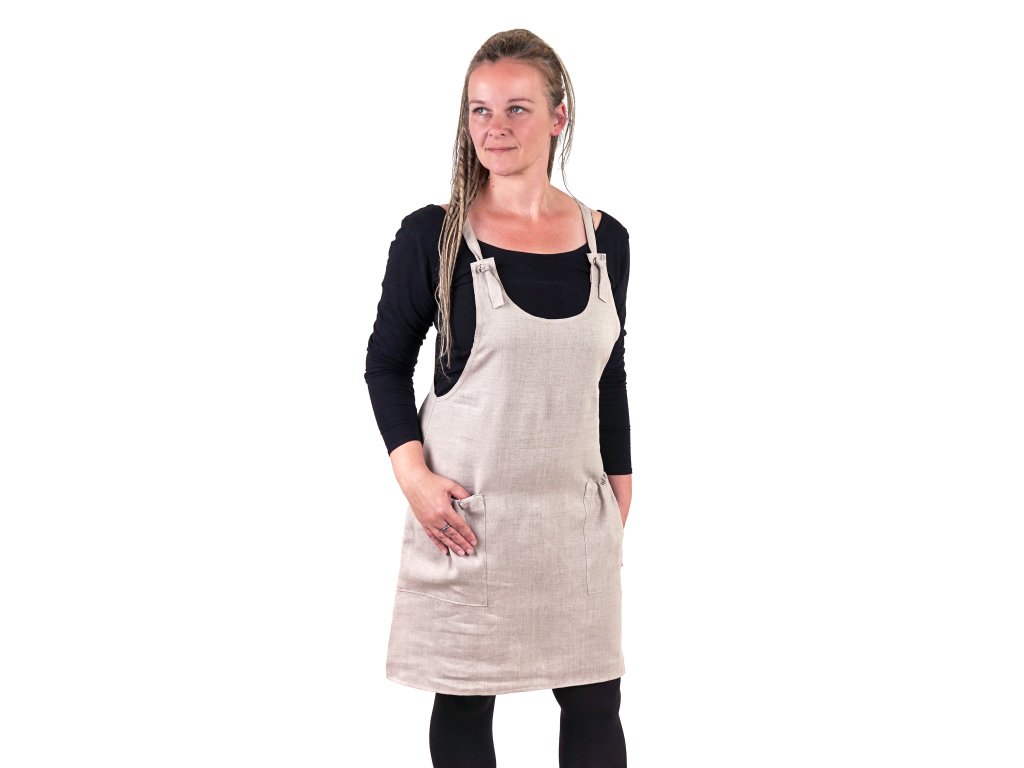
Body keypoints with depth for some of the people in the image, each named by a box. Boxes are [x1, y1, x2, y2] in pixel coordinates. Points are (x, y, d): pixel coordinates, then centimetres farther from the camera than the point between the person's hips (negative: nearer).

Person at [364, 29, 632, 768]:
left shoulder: (605, 239, 3)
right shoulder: (433, 234, -7)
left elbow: (611, 380, 11)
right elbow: (387, 364, 0)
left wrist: (620, 506, 11)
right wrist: (413, 476, -12)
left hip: (575, 512, 3)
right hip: (466, 511, -3)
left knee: (595, 701, 7)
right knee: (465, 699, 6)